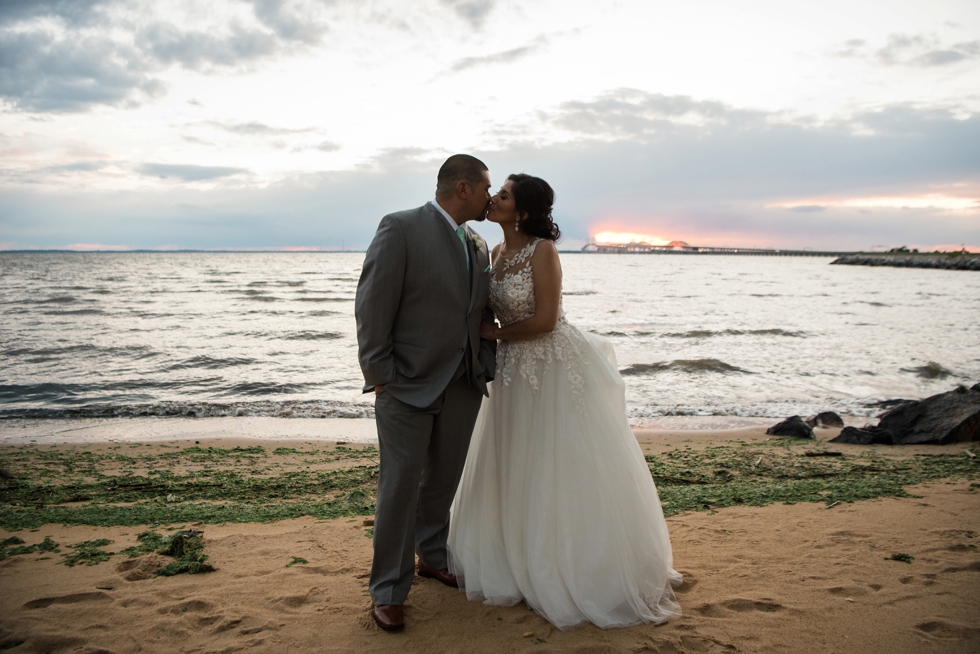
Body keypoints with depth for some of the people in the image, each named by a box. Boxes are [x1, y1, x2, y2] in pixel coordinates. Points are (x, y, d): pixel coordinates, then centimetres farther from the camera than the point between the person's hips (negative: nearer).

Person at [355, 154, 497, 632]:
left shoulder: (478, 245, 12)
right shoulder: (400, 228, -10)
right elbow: (372, 306, -12)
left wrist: (486, 364, 5)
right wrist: (379, 373, -13)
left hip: (463, 387, 7)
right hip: (409, 385, -6)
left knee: (444, 480, 18)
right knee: (400, 486, 1)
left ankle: (432, 556, 39)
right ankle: (388, 590, 16)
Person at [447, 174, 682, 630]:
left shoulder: (542, 250, -16)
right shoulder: (497, 253, 7)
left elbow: (544, 320, -19)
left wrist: (492, 334, -10)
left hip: (554, 369, -8)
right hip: (514, 370, 8)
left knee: (561, 471, 2)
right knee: (514, 469, 15)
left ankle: (586, 574, 19)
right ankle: (522, 560, 33)